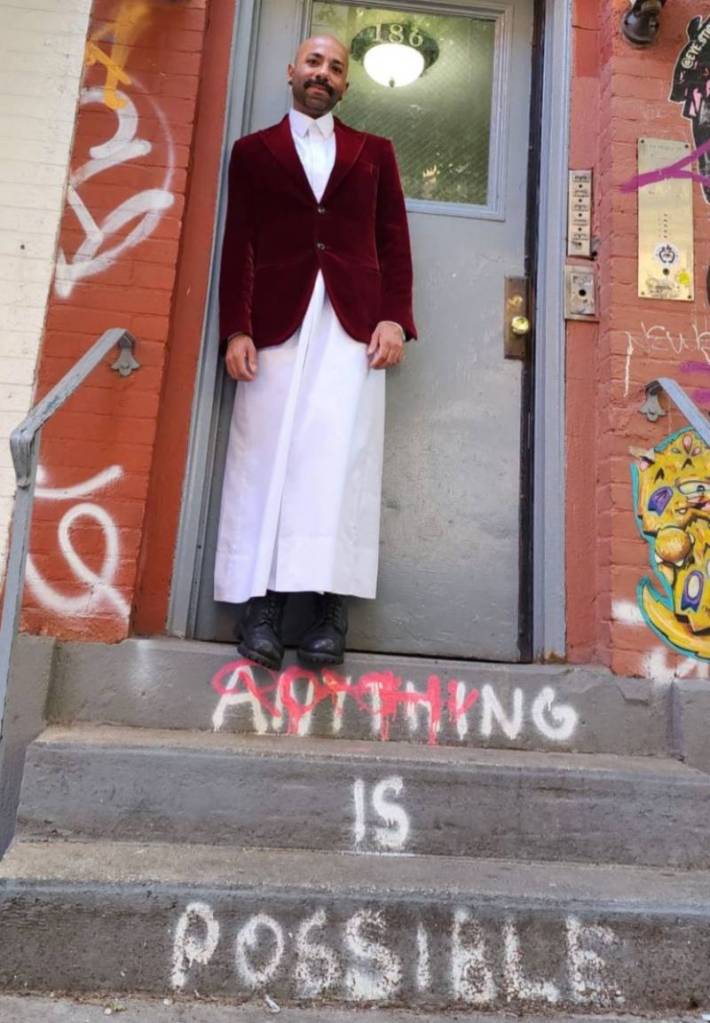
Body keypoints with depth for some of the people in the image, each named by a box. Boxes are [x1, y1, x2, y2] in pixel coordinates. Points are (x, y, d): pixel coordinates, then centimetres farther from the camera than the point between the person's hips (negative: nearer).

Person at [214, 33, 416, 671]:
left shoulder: (374, 152, 22)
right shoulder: (253, 151, 19)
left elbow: (394, 241, 13)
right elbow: (237, 247, 9)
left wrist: (395, 317, -2)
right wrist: (235, 328, -4)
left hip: (353, 322, 0)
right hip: (276, 322, 0)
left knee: (340, 460, -11)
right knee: (267, 457, -6)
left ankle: (332, 611, -10)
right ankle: (262, 606, -4)